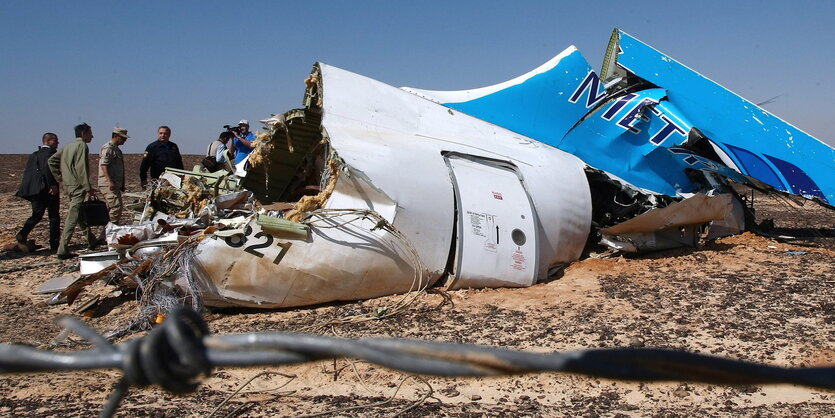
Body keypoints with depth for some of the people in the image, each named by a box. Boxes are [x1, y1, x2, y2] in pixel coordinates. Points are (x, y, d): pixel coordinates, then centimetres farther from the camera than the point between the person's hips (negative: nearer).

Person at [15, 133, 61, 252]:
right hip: (48, 189, -7)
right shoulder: (50, 152, -7)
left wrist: (28, 189, 17)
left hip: (34, 189, 7)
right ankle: (54, 245, 3)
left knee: (37, 215, 13)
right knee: (54, 217, 1)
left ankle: (22, 236, -8)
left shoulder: (34, 154, 17)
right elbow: (48, 167, -23)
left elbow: (27, 172, 15)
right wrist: (53, 185, -23)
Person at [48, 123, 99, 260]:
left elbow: (51, 160, 17)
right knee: (72, 219, -9)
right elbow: (81, 168, -18)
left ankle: (92, 242, 30)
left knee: (80, 215, 18)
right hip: (78, 187, -10)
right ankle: (62, 251, -10)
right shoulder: (82, 146, -10)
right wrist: (88, 188, -17)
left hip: (68, 186, 10)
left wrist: (59, 177, 17)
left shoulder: (68, 146, 16)